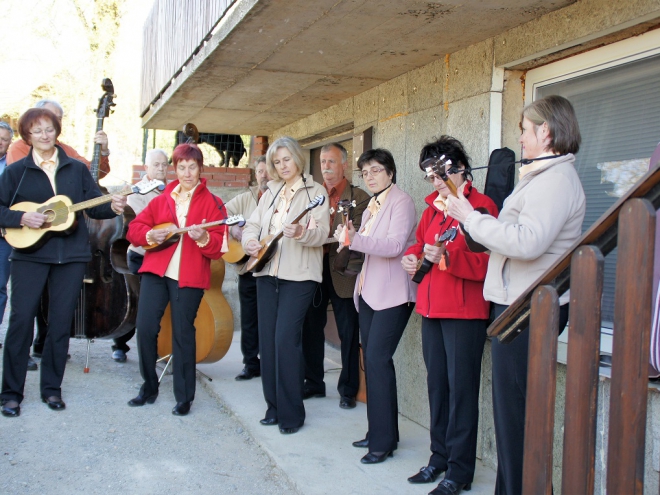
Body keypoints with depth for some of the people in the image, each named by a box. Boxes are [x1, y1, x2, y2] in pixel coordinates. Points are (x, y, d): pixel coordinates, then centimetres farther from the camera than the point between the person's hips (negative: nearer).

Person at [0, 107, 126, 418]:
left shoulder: (76, 169, 10)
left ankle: (51, 388, 17)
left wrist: (112, 208, -12)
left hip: (71, 256, 2)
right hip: (29, 255, -2)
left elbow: (94, 205, 8)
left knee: (61, 322, 5)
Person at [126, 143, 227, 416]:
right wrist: (150, 234, -8)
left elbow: (219, 247, -6)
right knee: (145, 327, -2)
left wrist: (203, 237, -26)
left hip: (189, 276, -3)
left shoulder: (212, 203, 2)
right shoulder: (162, 199, 13)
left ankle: (184, 397, 12)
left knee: (183, 334, 0)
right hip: (155, 271, 4)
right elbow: (134, 228, 12)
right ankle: (149, 386, 17)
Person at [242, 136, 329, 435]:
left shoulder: (314, 191, 0)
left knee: (286, 339, -12)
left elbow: (321, 232, -12)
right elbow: (253, 224, 15)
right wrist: (249, 241, -7)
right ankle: (274, 405, 17)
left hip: (298, 275, -6)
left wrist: (301, 232, -32)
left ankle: (291, 413, -3)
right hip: (266, 272, 6)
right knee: (267, 339, 6)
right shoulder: (271, 193, 18)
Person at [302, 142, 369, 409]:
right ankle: (314, 382, 26)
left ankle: (348, 389, 15)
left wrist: (324, 241, -25)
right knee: (311, 329, 11)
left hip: (342, 273, -4)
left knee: (349, 334, 3)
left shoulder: (359, 198, -3)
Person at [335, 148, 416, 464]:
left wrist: (354, 240, -28)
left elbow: (394, 245, -21)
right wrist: (350, 238, 2)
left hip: (392, 293, -9)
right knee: (371, 360, 9)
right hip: (369, 292, 9)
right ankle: (378, 431, 19)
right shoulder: (371, 206, 18)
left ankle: (384, 441, -4)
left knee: (377, 359, -12)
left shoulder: (401, 202, -8)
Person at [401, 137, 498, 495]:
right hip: (431, 309, 8)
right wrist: (412, 256, 8)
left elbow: (486, 263, -18)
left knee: (461, 387, -2)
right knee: (436, 383, 14)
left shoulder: (481, 206, -10)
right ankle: (439, 458, 26)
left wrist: (446, 256, -28)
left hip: (464, 312, -8)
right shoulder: (433, 207, 15)